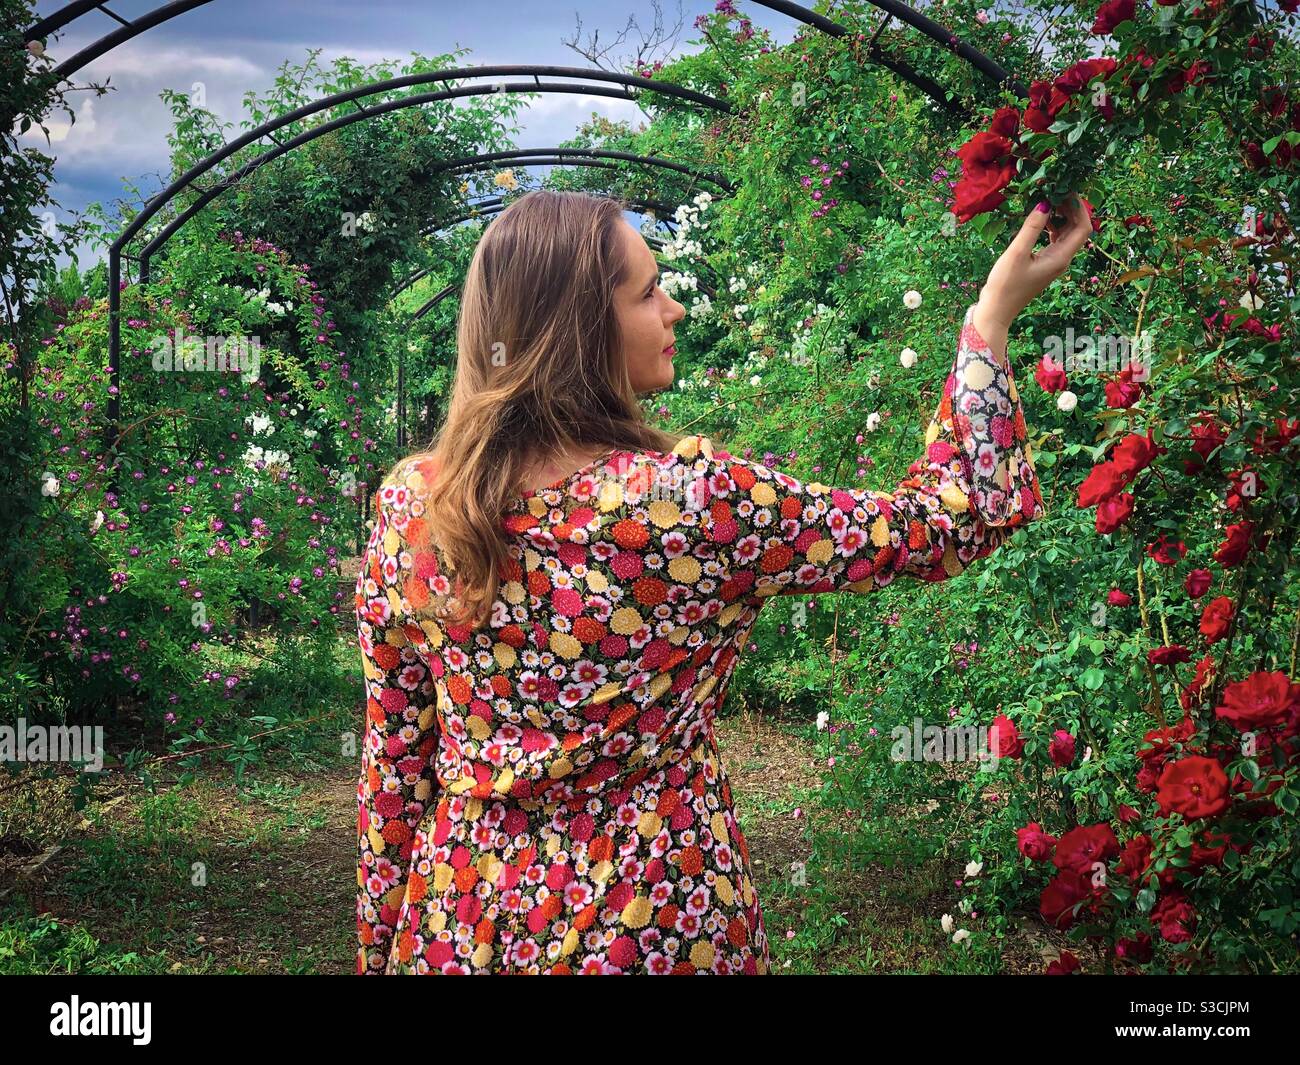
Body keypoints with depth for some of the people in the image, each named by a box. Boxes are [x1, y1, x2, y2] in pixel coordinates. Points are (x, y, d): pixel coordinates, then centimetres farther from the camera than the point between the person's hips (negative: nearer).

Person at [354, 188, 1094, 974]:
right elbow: (951, 523, -12)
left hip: (465, 918, 4)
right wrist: (994, 317, -2)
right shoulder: (690, 503, -23)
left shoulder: (409, 505, -10)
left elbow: (393, 764, -1)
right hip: (654, 926, -4)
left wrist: (381, 944, 12)